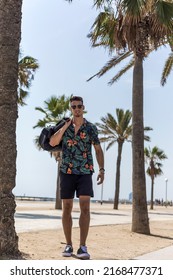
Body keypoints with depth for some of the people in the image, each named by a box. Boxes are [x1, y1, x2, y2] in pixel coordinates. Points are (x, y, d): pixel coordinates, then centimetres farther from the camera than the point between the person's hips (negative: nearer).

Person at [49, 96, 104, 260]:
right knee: (67, 208, 3)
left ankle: (83, 247, -11)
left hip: (85, 172, -1)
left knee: (85, 207, -13)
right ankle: (68, 245, 12)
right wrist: (66, 125, -9)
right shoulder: (64, 126, 7)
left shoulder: (91, 128, 4)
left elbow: (98, 150, 7)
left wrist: (101, 170, -4)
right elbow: (52, 142, -8)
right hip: (67, 172, 1)